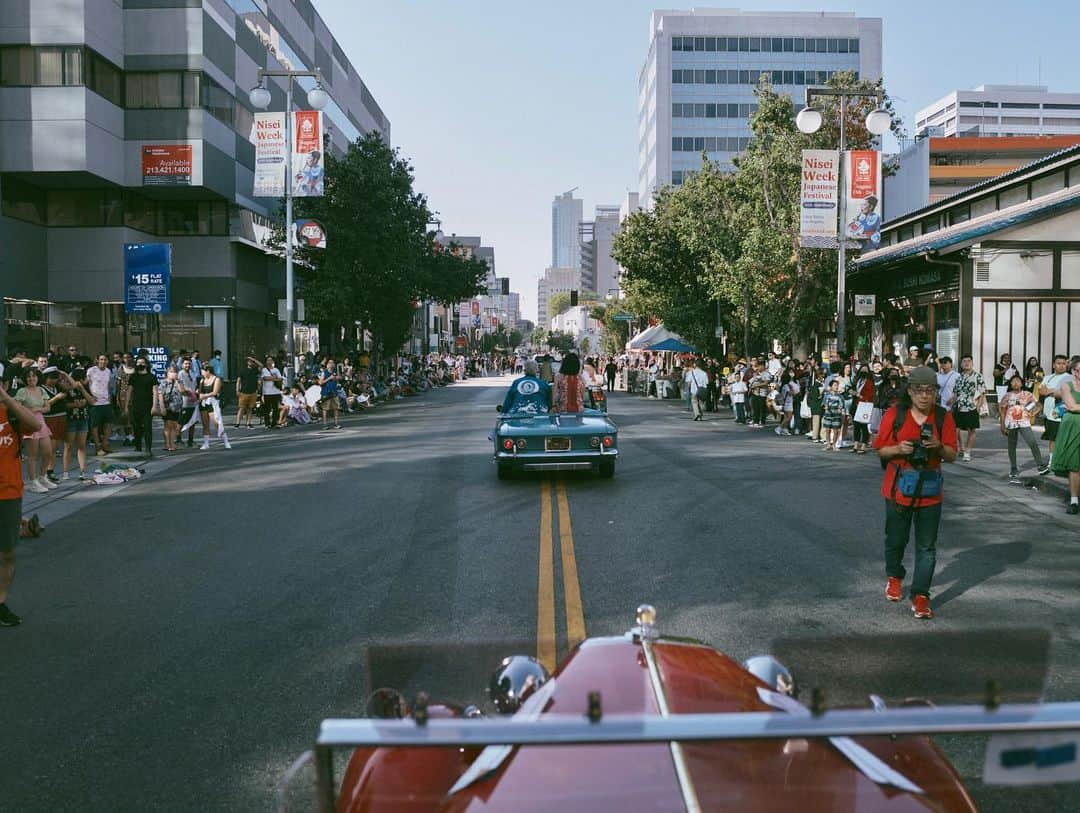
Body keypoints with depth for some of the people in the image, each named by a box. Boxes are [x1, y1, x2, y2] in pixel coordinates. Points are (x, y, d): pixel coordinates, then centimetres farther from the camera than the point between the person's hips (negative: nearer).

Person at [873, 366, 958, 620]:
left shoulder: (944, 418, -1)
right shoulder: (894, 414, -4)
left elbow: (952, 456, 2)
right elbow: (881, 450, 1)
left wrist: (939, 447, -19)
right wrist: (898, 449, -20)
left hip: (930, 491, 1)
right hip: (899, 489, 0)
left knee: (927, 547, 1)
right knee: (896, 539, 14)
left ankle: (920, 596, 8)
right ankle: (894, 576, 41)